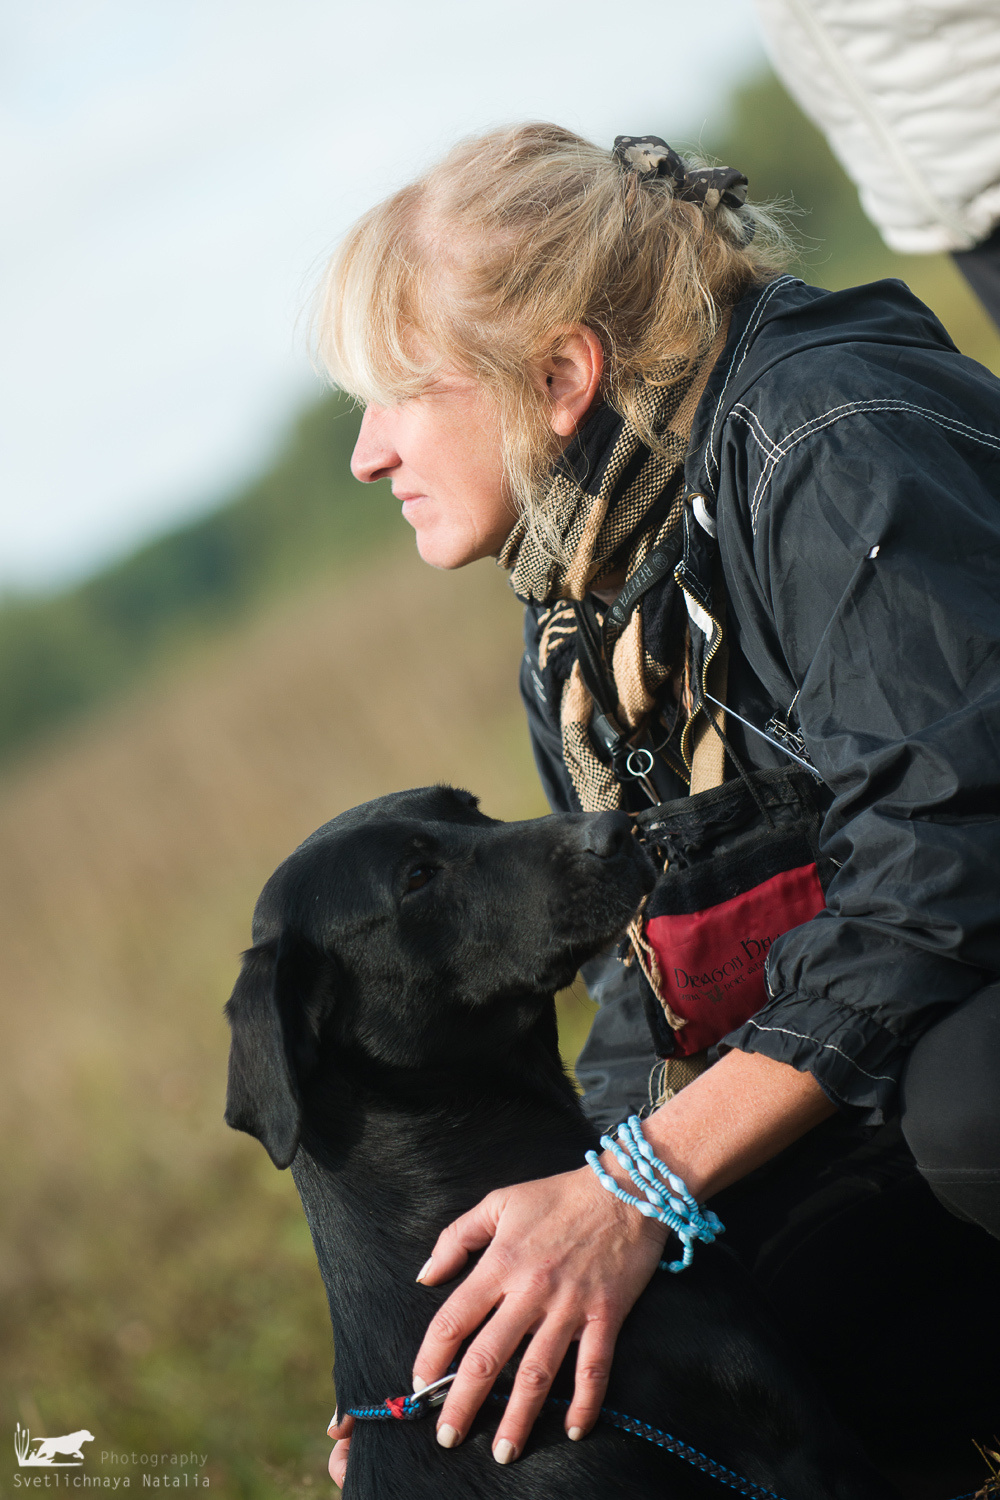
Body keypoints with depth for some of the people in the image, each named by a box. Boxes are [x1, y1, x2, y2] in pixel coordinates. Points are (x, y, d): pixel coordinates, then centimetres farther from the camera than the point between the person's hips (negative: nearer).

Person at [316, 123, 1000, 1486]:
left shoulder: (831, 440, -20)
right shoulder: (573, 626, 9)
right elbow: (660, 979, 11)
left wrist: (637, 1187, -30)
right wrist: (567, 1235, -3)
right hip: (879, 1055, 8)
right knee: (668, 1337, -10)